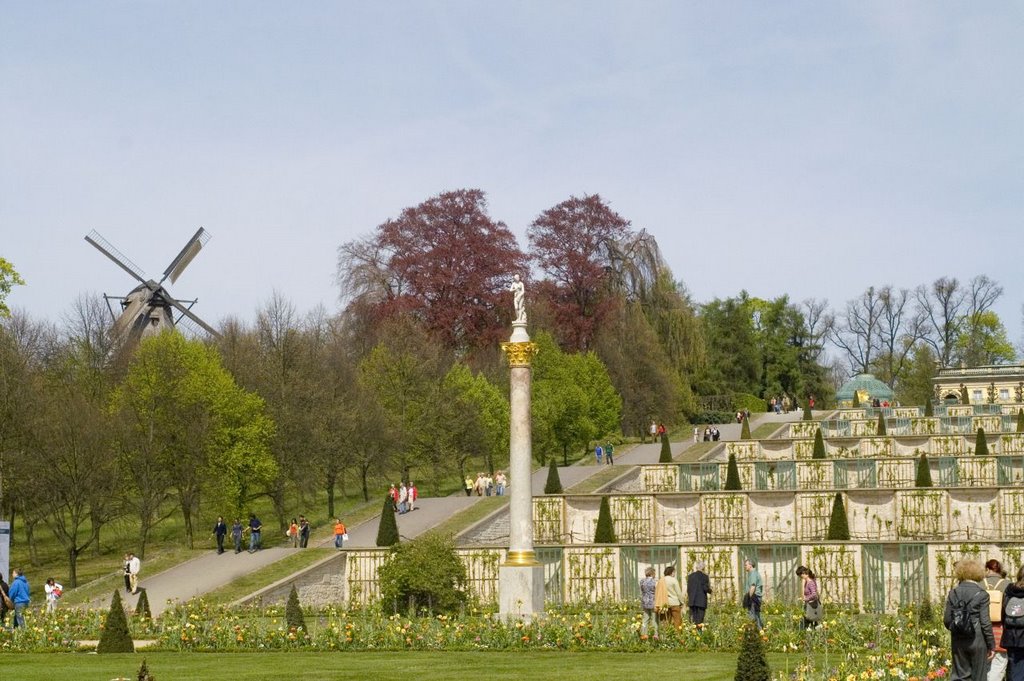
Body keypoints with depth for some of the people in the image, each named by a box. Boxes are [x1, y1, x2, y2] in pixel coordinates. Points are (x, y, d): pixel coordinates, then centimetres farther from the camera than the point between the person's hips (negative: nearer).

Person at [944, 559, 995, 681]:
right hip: (977, 641, -3)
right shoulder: (981, 594, -9)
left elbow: (947, 620, 4)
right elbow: (985, 622, -10)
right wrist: (991, 645, -2)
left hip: (958, 641, 3)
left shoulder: (953, 593, 2)